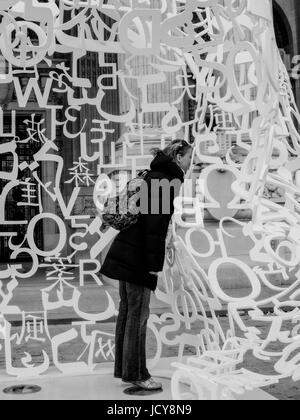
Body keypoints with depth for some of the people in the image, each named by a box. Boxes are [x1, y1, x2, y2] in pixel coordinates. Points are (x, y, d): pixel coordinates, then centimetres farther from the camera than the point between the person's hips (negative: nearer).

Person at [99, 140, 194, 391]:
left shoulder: (155, 177, 17)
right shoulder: (164, 181, -13)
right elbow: (155, 224, -20)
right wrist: (154, 264, -19)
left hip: (127, 254, 10)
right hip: (138, 257, -10)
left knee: (128, 311, 13)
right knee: (138, 313, -3)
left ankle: (124, 368, 21)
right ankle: (135, 373, 5)